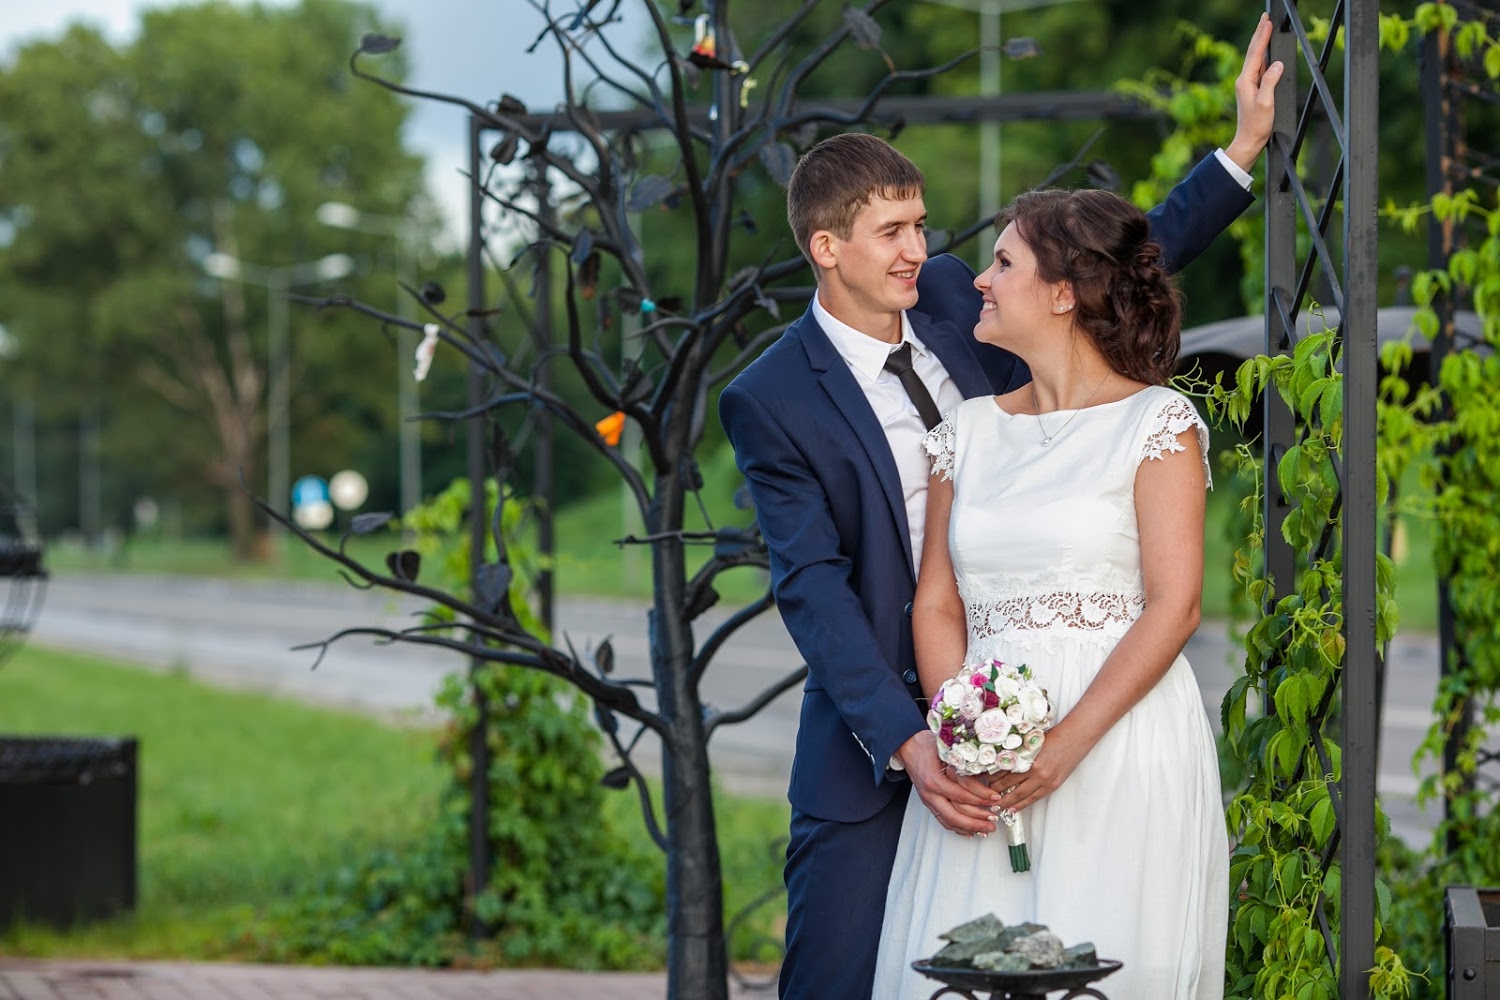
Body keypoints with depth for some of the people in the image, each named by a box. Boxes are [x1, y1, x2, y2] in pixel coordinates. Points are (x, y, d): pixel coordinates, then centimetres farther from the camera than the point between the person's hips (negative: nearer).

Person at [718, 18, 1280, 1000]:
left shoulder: (952, 297, 5)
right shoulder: (772, 400, -10)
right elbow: (813, 588, -17)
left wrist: (1244, 148, 11)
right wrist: (905, 744, -27)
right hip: (875, 737, -4)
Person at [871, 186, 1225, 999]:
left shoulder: (1156, 422, -1)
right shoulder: (967, 430, 14)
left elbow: (1174, 606, -9)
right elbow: (937, 604, 10)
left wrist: (1068, 743, -17)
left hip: (1121, 745, -4)